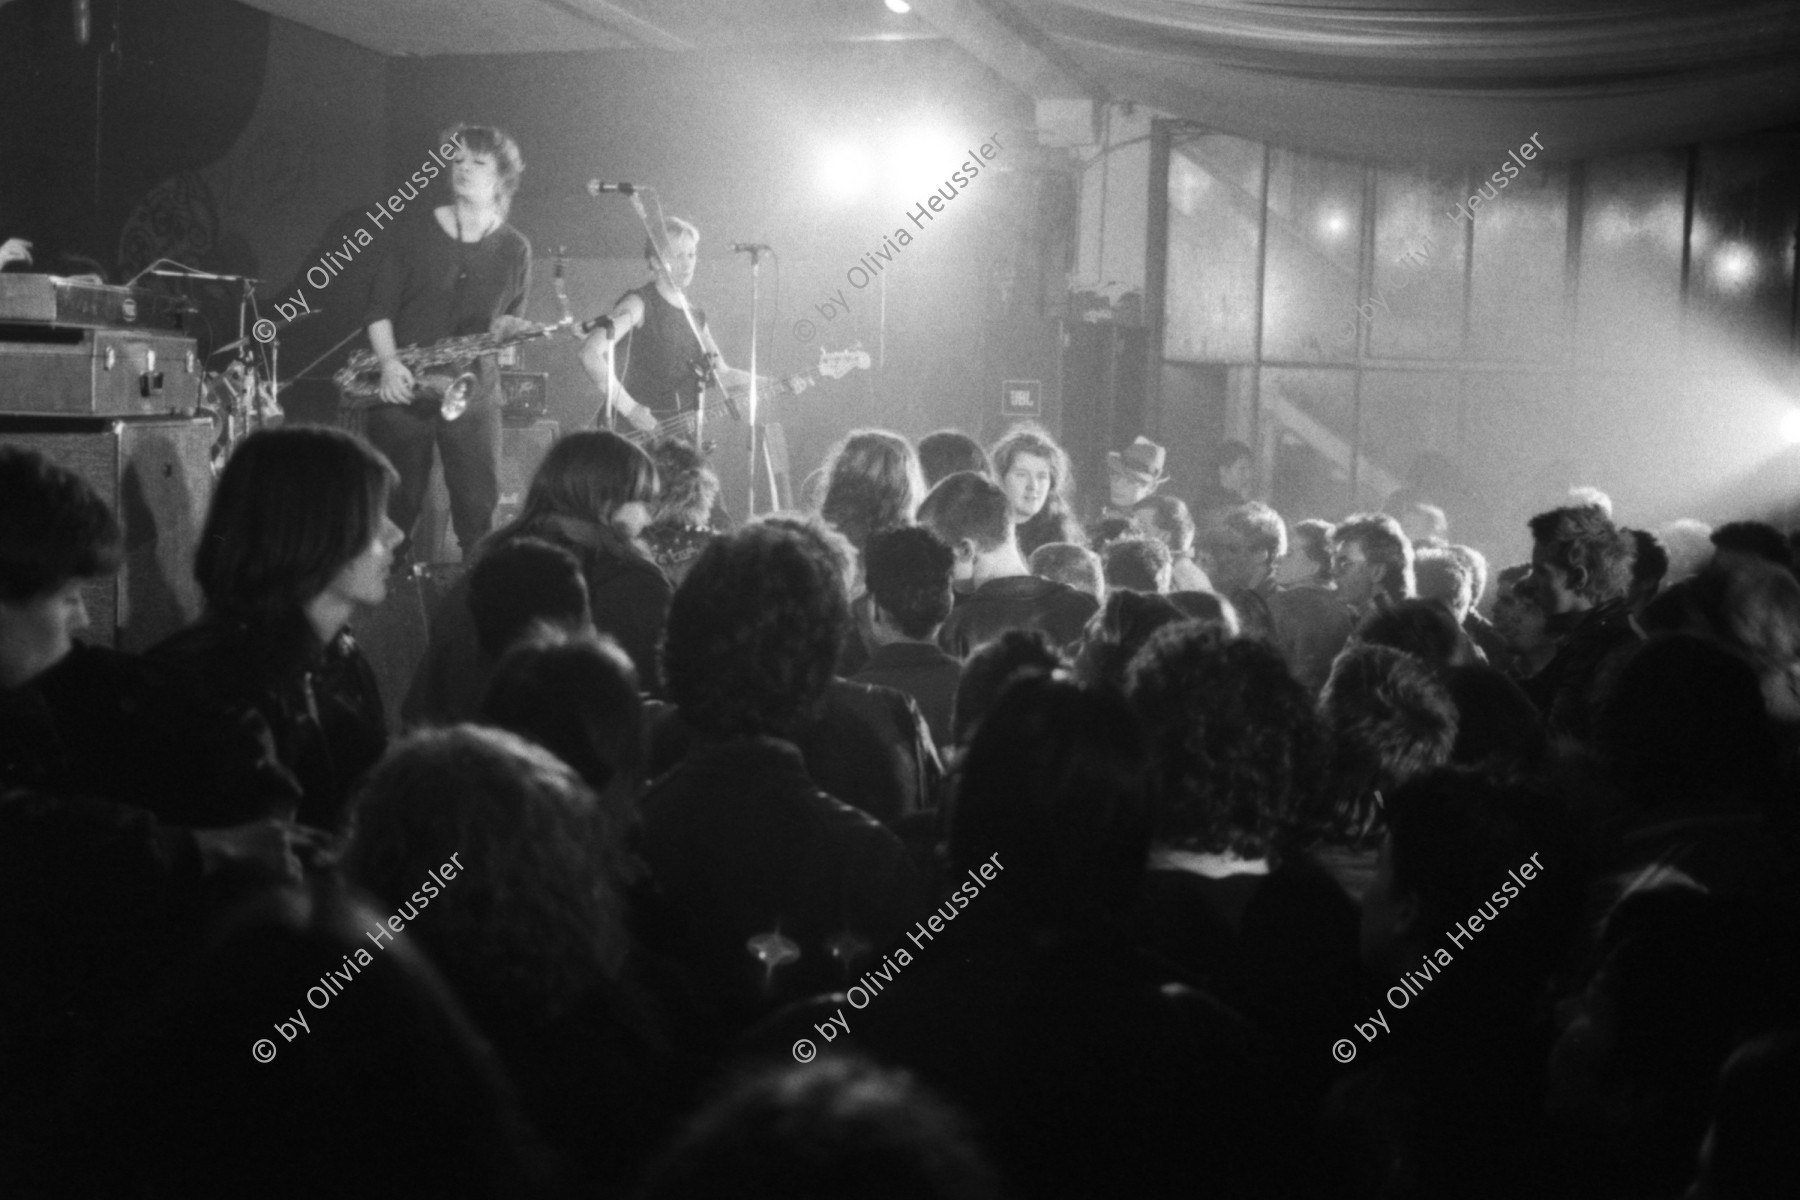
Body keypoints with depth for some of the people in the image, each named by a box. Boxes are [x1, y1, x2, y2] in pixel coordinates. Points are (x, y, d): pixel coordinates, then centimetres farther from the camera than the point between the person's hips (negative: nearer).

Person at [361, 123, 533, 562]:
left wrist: (510, 327, -12)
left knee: (479, 508, -2)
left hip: (473, 393, 1)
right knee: (394, 508, 3)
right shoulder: (412, 235, 1)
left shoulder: (513, 249, 5)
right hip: (402, 390, 0)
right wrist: (388, 362, -14)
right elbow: (379, 307, 0)